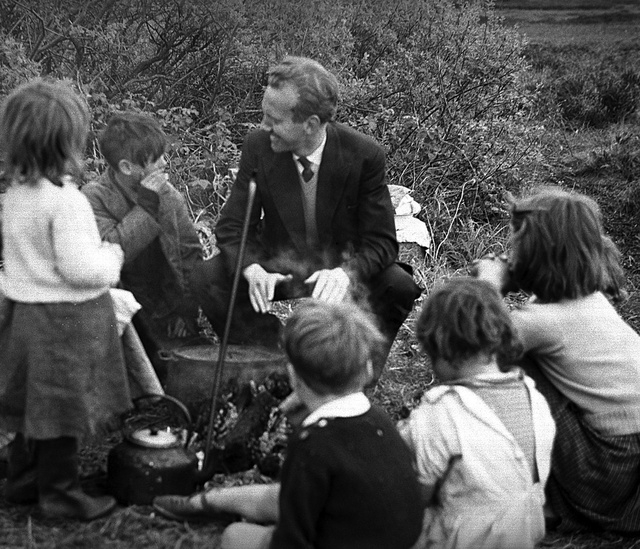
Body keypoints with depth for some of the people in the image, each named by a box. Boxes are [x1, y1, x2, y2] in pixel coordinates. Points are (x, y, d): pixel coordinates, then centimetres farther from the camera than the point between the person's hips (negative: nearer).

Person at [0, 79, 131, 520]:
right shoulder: (66, 201, -23)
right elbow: (79, 268, -24)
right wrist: (113, 257, -6)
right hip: (65, 320, -8)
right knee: (63, 412, 4)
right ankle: (60, 493, 15)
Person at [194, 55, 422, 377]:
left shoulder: (364, 155, -19)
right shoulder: (258, 147, -14)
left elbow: (381, 242, -17)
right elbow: (232, 227, -10)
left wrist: (346, 272, -39)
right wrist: (253, 270, -33)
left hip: (341, 269, -1)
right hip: (277, 266, 2)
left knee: (400, 287, -30)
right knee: (212, 285, -24)